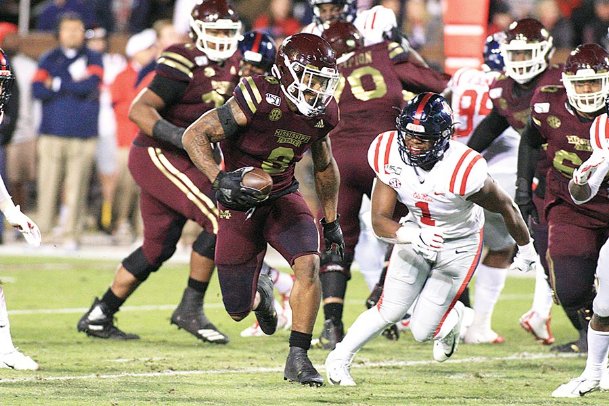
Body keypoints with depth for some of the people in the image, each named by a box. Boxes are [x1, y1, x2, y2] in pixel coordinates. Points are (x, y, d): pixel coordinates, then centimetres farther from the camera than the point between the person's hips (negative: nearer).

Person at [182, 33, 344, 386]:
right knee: (238, 311, 4)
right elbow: (194, 135, -22)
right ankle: (260, 291, 43)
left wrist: (331, 220, 18)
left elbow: (325, 165, 13)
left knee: (308, 264, -25)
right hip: (241, 203, -4)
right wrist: (219, 179, -35)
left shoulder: (323, 113, -8)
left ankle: (298, 358, -14)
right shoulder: (260, 101, -27)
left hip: (283, 198, 4)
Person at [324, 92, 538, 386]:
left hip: (458, 246, -3)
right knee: (389, 311, -2)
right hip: (416, 236, 3)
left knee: (422, 331, -3)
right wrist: (412, 236, -42)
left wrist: (526, 248, 2)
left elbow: (506, 207, -16)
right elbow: (379, 221, -20)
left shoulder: (463, 171, -35)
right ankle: (339, 359, 19)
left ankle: (452, 318, 32)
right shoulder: (391, 157, -23)